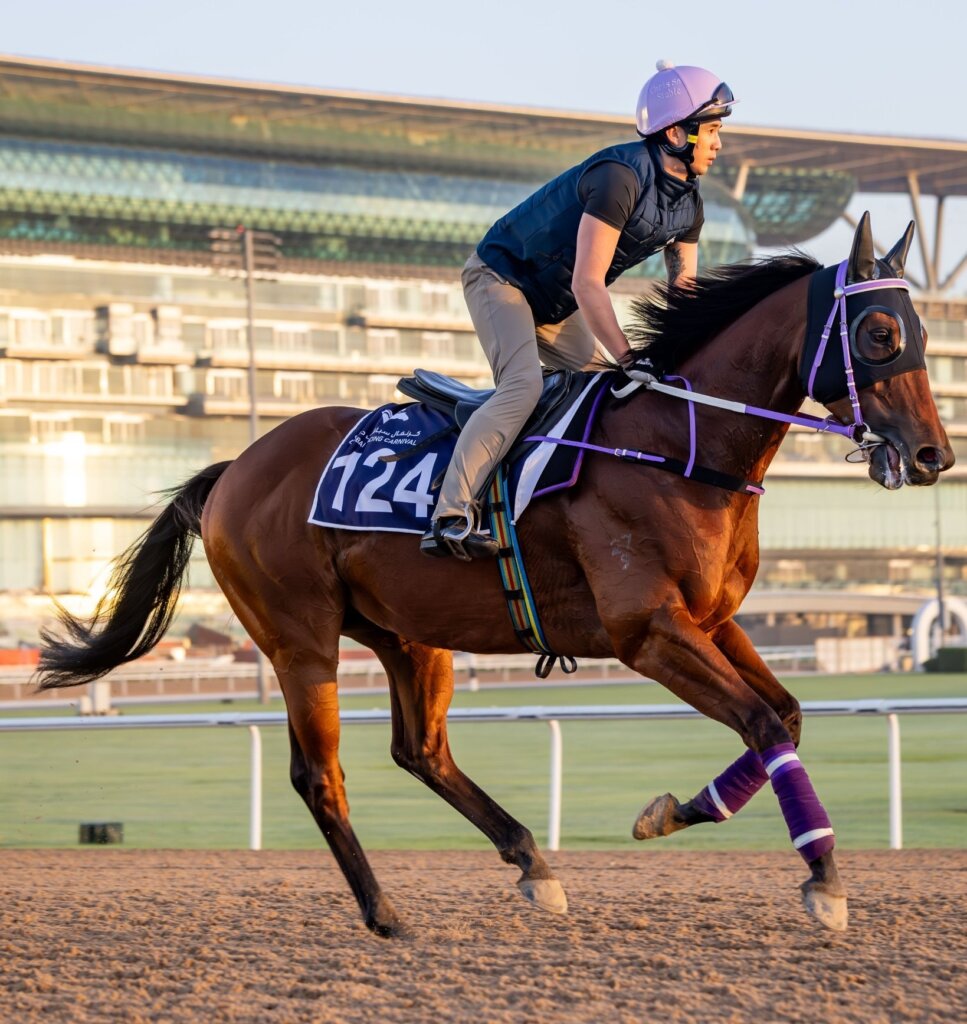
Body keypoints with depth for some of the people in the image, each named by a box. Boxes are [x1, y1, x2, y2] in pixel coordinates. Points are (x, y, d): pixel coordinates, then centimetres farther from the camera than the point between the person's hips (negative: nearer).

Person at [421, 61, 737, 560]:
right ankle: (449, 519, -35)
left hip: (557, 306, 10)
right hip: (503, 277, -10)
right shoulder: (620, 175, -30)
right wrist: (629, 359, -33)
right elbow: (587, 283, -32)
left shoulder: (688, 204, -1)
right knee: (523, 386, -27)